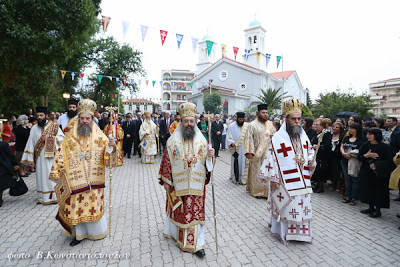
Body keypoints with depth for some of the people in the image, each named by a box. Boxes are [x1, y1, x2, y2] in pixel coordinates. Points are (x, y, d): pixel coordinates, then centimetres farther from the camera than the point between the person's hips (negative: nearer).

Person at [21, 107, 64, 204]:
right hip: (39, 157, 3)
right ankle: (42, 197, 19)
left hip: (51, 156, -3)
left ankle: (54, 196, 8)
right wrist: (30, 159, 4)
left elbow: (62, 137, -2)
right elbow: (30, 144, 9)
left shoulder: (54, 126, 1)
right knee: (41, 176, 8)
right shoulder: (34, 128, 10)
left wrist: (50, 138, -16)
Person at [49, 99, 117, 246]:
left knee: (94, 205, 10)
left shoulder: (100, 137, -4)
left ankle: (98, 231, 32)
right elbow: (61, 156, 7)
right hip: (75, 181, 2)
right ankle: (79, 233, 29)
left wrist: (112, 146, -29)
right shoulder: (70, 138, 2)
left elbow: (108, 158, -9)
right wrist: (56, 173, 4)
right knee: (76, 207, 9)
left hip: (94, 180, -1)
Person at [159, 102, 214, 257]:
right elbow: (167, 161, -2)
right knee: (179, 211, 14)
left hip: (196, 184, 1)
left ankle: (197, 244, 19)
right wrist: (166, 181, -2)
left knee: (196, 212, 6)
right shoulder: (173, 140, -4)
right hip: (178, 184, -1)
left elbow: (206, 161, 4)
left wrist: (210, 155, -18)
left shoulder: (201, 140, 1)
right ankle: (175, 231, 40)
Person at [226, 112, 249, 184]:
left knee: (244, 163, 4)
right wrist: (232, 142, -25)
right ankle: (235, 178, 16)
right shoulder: (232, 126, -3)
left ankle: (243, 178, 15)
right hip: (236, 149, -2)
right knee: (236, 163, 3)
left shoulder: (247, 125, 4)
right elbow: (228, 137, -5)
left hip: (245, 149, 2)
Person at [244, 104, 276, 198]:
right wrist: (249, 152, -16)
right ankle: (256, 190, 16)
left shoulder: (270, 124, 10)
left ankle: (267, 190, 19)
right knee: (256, 171, 3)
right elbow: (249, 138, -9)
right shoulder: (252, 125, -5)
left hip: (268, 152, 4)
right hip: (257, 153, -4)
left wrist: (273, 136, -6)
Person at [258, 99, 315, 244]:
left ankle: (300, 231, 37)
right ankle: (283, 232, 27)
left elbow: (309, 151, 20)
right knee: (285, 206, 6)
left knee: (302, 205, 15)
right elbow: (271, 158, -11)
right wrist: (273, 178, -12)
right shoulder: (278, 138, -12)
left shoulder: (303, 135, 7)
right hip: (285, 182, -6)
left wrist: (311, 162, -1)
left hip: (302, 179, 6)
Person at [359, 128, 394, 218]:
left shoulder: (384, 147, -11)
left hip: (379, 173, -4)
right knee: (369, 190, 12)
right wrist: (366, 155, -17)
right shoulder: (365, 145, 2)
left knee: (378, 191, 4)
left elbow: (389, 161, -12)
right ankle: (371, 208, 27)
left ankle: (378, 210, 19)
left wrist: (376, 165, -22)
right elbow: (359, 156, 2)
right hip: (367, 172, 5)